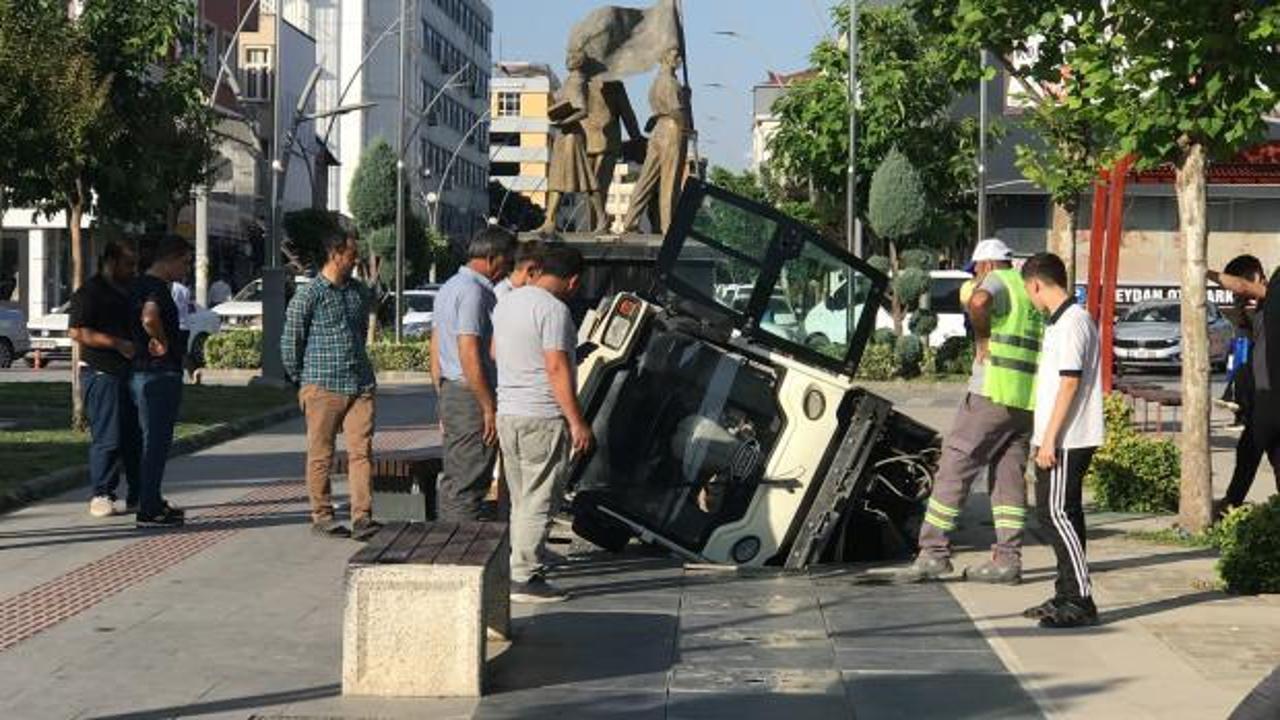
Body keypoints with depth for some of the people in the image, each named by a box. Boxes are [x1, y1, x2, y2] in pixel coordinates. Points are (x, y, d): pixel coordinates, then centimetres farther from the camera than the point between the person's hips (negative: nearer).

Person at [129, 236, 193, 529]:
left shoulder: (141, 285, 14)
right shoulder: (156, 288, -18)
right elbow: (149, 318, -37)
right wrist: (162, 342, -20)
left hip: (144, 373, 10)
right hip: (159, 375, -10)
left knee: (154, 440, 17)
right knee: (156, 441, -5)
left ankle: (152, 502, 26)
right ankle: (149, 510, -2)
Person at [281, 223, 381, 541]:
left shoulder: (360, 292, 12)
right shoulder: (308, 295, -7)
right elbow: (289, 342, -2)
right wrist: (302, 382, 3)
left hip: (360, 386, 5)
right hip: (323, 388, -5)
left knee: (362, 450, -4)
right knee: (321, 454, 4)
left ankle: (362, 516, -5)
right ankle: (321, 515, 14)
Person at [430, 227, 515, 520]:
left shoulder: (448, 288, 17)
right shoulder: (474, 291, -15)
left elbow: (435, 353, 20)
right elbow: (469, 356, -21)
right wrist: (490, 409, -18)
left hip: (450, 394, 10)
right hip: (472, 397, -10)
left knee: (451, 482, 14)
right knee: (468, 486, -8)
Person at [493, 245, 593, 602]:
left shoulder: (507, 302, 12)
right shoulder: (554, 309, -15)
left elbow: (494, 353, 22)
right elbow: (557, 369, -19)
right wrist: (577, 422, -17)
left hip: (507, 413, 9)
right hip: (543, 416, -9)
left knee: (522, 500, 14)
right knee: (538, 501, -4)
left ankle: (519, 572, 15)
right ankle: (524, 578, -4)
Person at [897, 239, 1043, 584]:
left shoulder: (997, 281, -3)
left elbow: (979, 300, -28)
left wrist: (983, 338, -14)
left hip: (992, 393, -8)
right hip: (1028, 400, 8)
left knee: (954, 468, -3)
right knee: (1010, 478, 10)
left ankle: (934, 552, -5)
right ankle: (1007, 559, 7)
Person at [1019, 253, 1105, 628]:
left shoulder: (1073, 322, -14)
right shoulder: (1060, 321, 18)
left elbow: (1070, 383, -20)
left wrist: (1049, 438, -21)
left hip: (1067, 440, -10)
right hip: (1060, 439, 10)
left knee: (1057, 513, -10)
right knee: (1057, 514, 13)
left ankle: (1080, 600, -9)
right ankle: (1067, 596, 19)